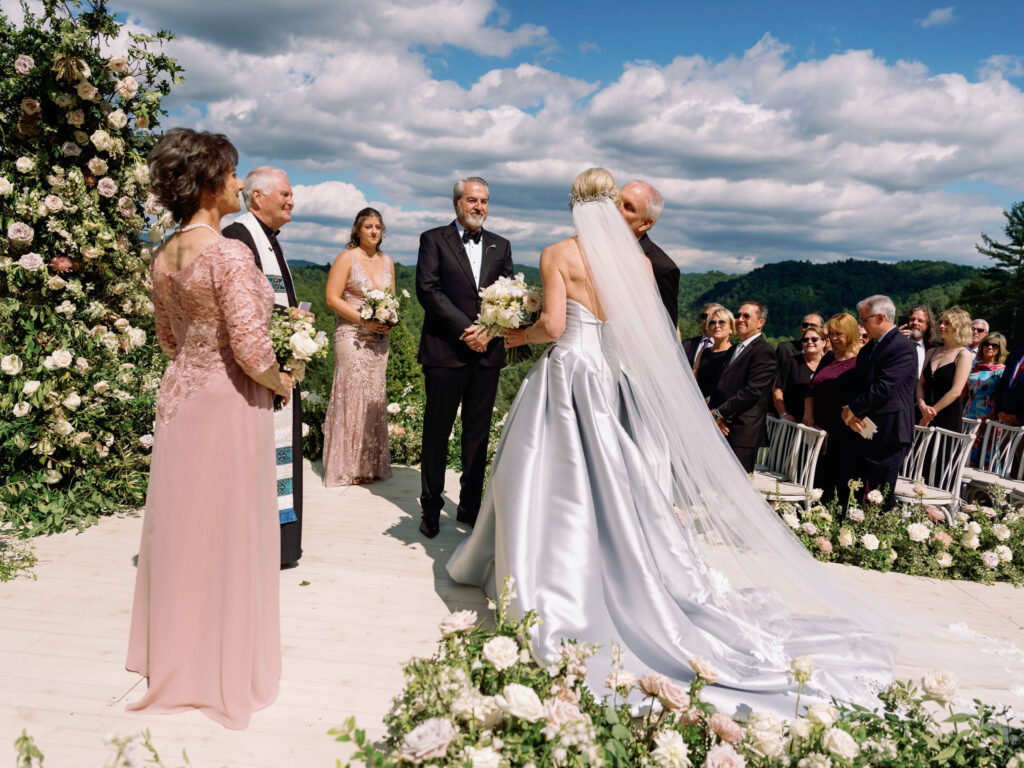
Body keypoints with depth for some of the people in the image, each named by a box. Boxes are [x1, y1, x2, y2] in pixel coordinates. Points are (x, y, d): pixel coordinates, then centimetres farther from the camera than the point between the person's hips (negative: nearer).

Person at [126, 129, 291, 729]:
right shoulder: (230, 254, -20)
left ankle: (174, 650, 36)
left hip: (179, 396, 8)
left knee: (181, 524, 18)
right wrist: (282, 383, -5)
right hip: (230, 404, -8)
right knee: (230, 530, 6)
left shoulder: (164, 255, 4)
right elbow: (251, 348, -22)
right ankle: (228, 661, 22)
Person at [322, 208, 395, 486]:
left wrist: (389, 321, 0)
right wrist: (364, 319, -16)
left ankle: (371, 465, 14)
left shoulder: (387, 262, 14)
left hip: (380, 338, 5)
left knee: (375, 396, 6)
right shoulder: (347, 258, -2)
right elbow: (332, 298, -7)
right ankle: (347, 467, 2)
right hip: (351, 336, -5)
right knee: (351, 395, -7)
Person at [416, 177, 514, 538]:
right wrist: (465, 329, -14)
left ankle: (470, 505, 19)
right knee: (437, 430, 3)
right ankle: (431, 506, 16)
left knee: (478, 431, 8)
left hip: (487, 352, 4)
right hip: (445, 351, -3)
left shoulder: (500, 246, 15)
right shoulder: (434, 239, 3)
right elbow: (428, 290, -8)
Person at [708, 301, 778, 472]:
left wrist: (719, 413, -12)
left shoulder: (763, 351, -8)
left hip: (743, 434, -8)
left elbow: (752, 391, -16)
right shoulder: (735, 349, 21)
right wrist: (714, 414, 1)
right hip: (723, 430, 8)